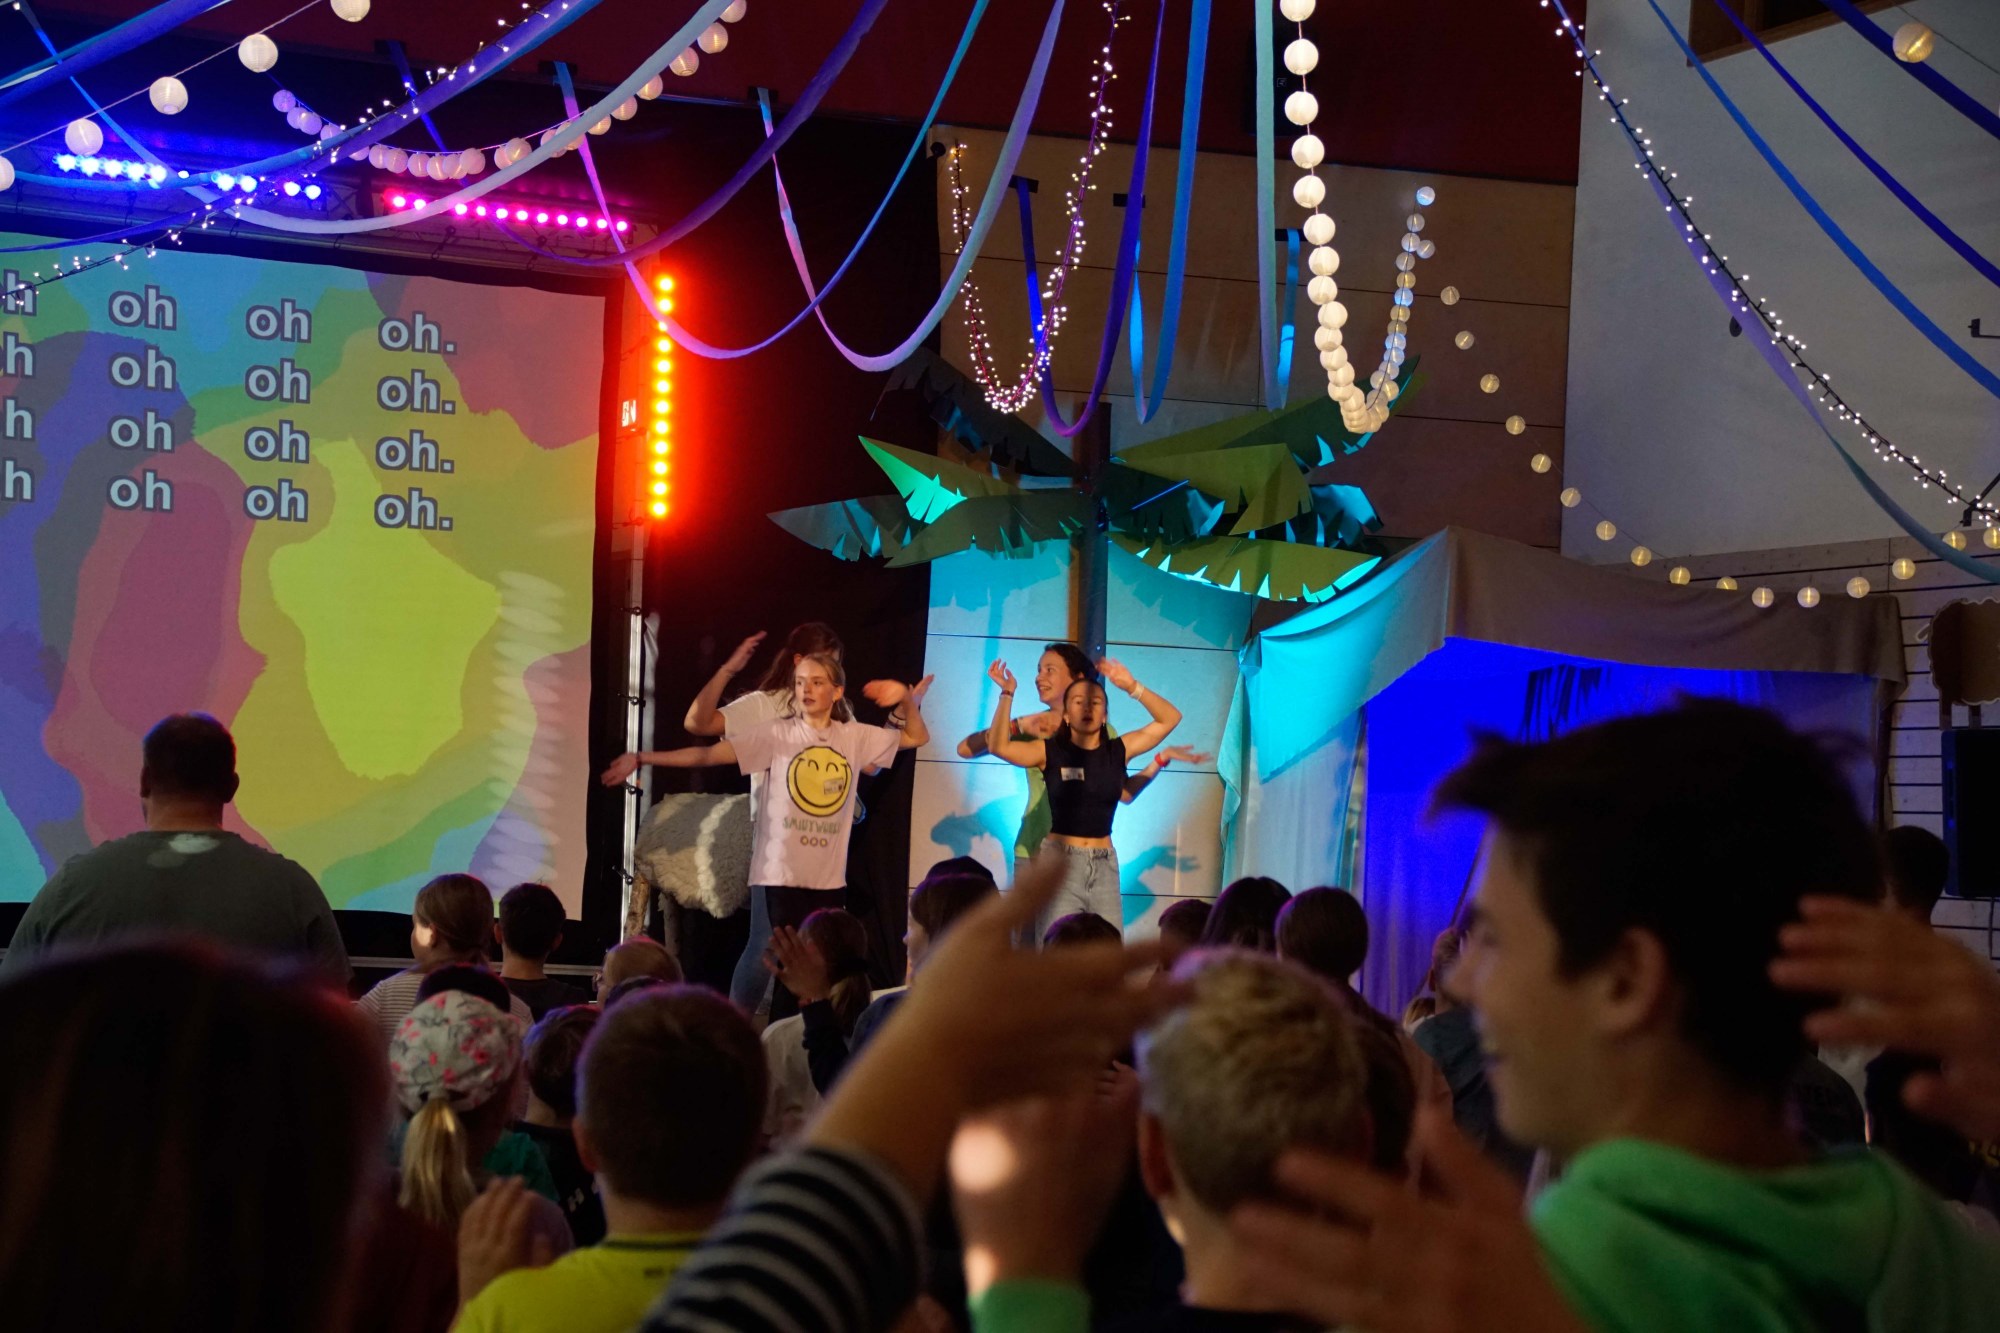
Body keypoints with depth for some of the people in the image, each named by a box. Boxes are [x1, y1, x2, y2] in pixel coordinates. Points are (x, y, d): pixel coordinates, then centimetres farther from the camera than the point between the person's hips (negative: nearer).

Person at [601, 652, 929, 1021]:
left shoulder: (855, 737, 5)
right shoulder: (775, 733, -5)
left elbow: (917, 737, 18)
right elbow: (708, 753, -11)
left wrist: (908, 699, -1)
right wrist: (642, 759, -18)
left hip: (830, 878, 3)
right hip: (780, 875, -3)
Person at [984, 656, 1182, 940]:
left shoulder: (1118, 751, 7)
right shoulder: (1050, 752, -1)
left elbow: (1170, 719, 6)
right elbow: (999, 746, -14)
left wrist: (1132, 688, -5)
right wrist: (1007, 694, -19)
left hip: (1104, 865, 3)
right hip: (1060, 862, -3)